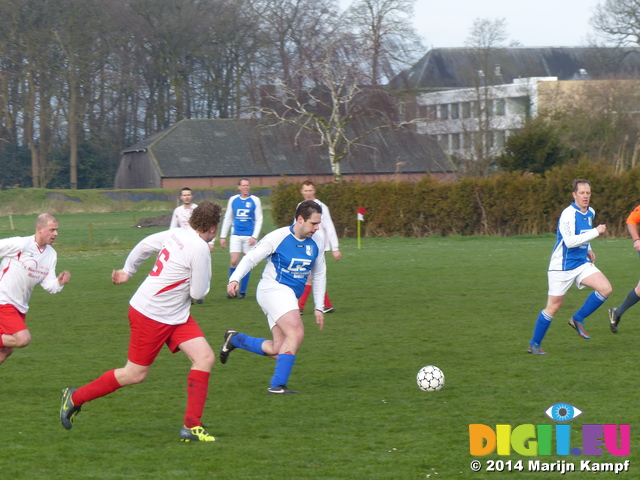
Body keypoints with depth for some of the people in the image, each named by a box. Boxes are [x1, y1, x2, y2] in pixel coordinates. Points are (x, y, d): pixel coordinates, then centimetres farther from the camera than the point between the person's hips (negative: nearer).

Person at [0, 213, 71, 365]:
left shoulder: (51, 254, 6)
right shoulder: (20, 244, -17)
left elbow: (48, 284, 5)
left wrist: (59, 283, -16)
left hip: (20, 307, 8)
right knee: (23, 339, -22)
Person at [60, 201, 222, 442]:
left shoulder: (176, 234, 1)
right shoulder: (199, 249, -23)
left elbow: (144, 245, 14)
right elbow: (198, 293, -18)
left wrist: (127, 270, 27)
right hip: (150, 316, -9)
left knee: (205, 357, -3)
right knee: (135, 374, 3)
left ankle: (192, 426, -2)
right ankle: (75, 398, 22)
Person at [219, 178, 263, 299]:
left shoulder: (255, 200, 1)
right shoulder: (233, 200, 7)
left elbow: (259, 220, 0)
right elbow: (227, 219, 13)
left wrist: (254, 237, -10)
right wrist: (223, 236, 8)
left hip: (249, 236, -1)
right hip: (236, 236, 1)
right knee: (234, 262, -8)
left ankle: (243, 291, 9)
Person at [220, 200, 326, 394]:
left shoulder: (316, 243, 6)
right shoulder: (278, 237, -12)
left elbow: (319, 274, 17)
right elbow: (250, 258, -10)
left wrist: (319, 308, 16)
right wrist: (234, 279, -26)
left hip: (290, 296, 7)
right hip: (273, 289, -7)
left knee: (277, 350, 0)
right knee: (296, 333, -25)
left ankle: (234, 339, 19)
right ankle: (277, 385, -22)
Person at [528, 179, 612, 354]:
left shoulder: (590, 213, 7)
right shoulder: (568, 214, -19)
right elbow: (570, 240, -29)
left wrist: (588, 250, 13)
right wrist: (595, 232, -28)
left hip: (582, 263, 7)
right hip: (562, 267, -7)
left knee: (605, 289, -12)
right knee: (554, 306, -2)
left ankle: (578, 319, 5)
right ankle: (534, 345, 12)